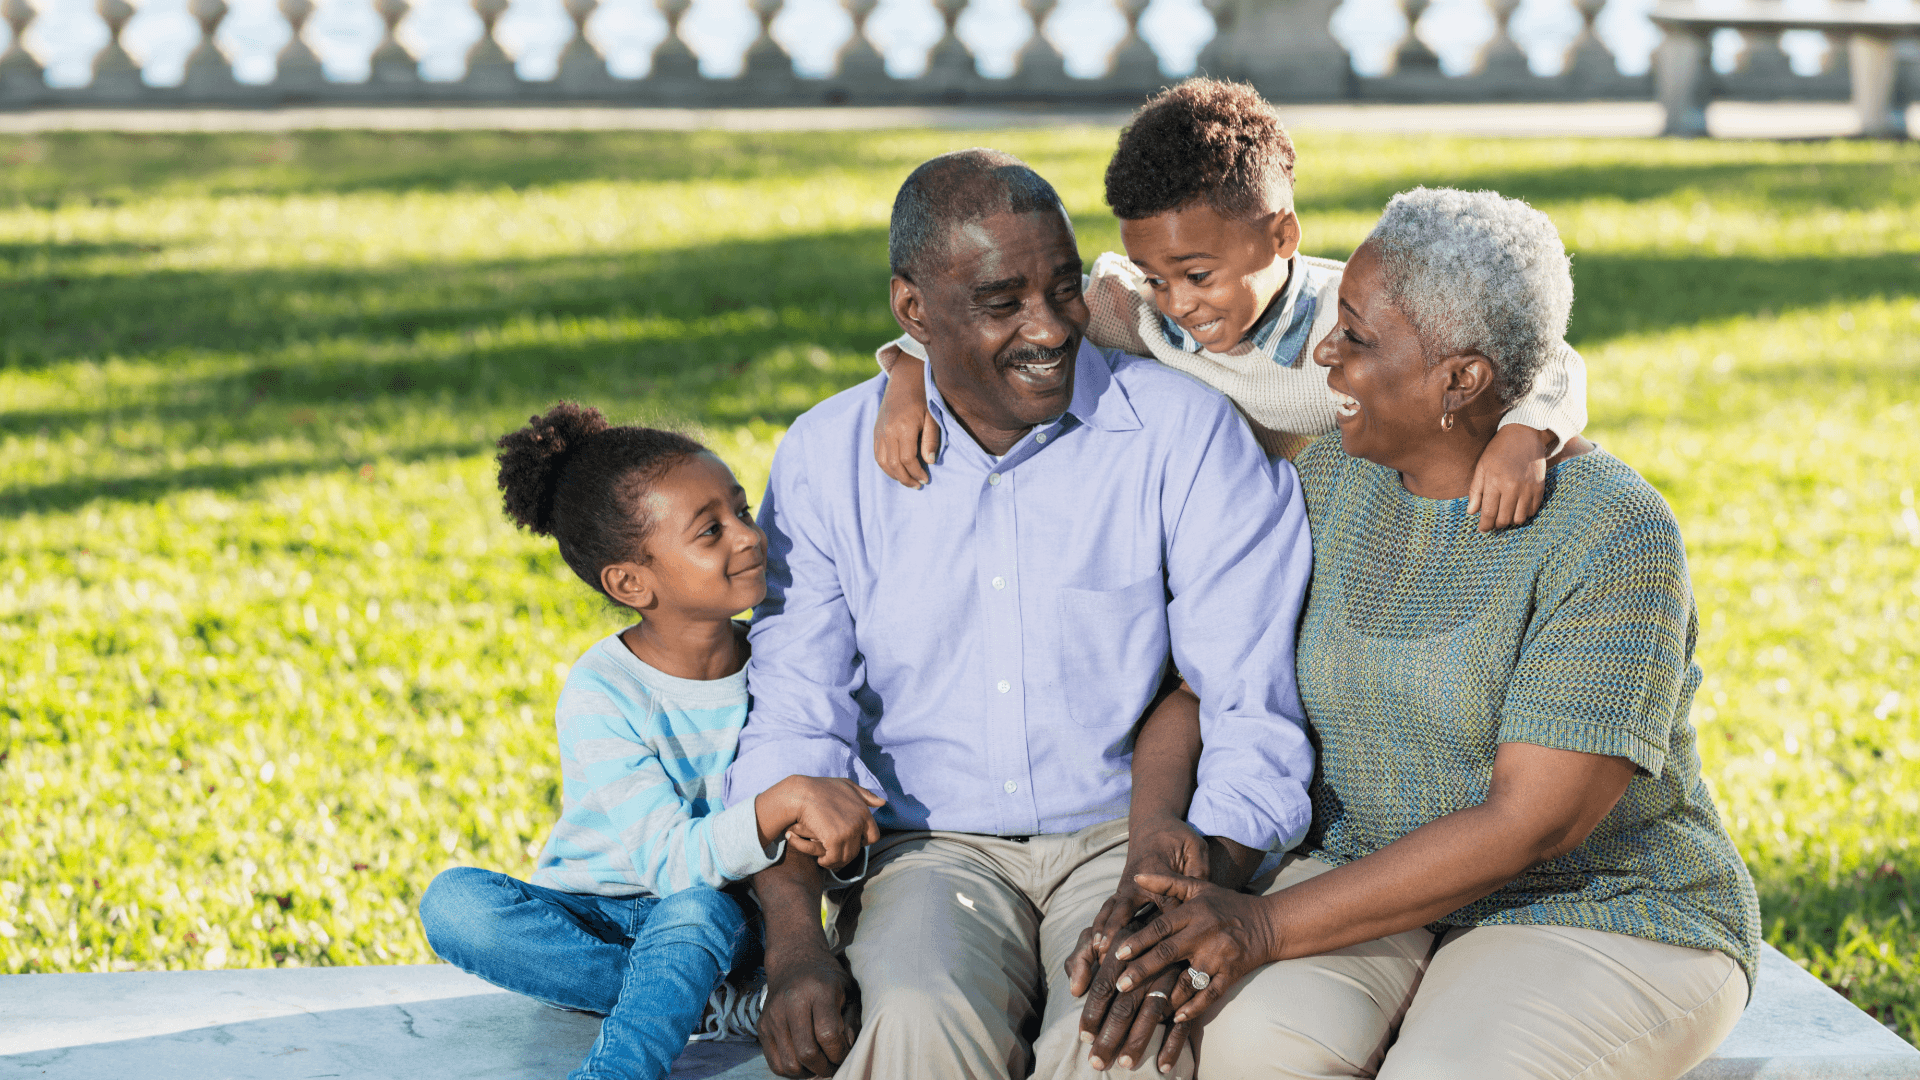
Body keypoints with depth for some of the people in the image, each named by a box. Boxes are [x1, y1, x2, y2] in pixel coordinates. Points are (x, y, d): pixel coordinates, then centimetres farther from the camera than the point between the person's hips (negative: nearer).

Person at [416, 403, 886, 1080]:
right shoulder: (602, 694, -18)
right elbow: (671, 858, -28)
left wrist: (818, 837, -26)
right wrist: (788, 799, -43)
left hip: (717, 915, 1)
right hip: (589, 921, -1)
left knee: (698, 911, -34)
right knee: (454, 903, -30)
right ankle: (703, 1002, -27)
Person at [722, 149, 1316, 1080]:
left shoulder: (1186, 435, -4)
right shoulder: (827, 457, 3)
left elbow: (1255, 716, -7)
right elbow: (793, 717, 0)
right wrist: (793, 940, -16)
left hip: (1134, 838, -1)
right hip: (934, 849, 1)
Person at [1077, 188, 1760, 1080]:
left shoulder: (1613, 538, -18)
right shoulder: (1332, 480, 2)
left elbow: (1529, 824, -22)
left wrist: (1268, 925, -25)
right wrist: (1152, 865, -20)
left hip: (1592, 915, -4)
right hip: (1365, 887, 4)